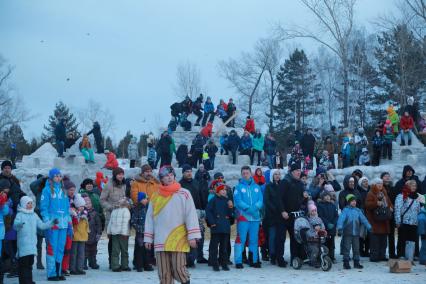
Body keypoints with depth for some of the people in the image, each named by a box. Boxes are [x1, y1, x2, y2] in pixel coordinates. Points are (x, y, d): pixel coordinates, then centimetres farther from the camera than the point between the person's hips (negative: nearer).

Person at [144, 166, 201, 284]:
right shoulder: (155, 196, 10)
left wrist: (192, 236, -8)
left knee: (178, 268, -7)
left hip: (179, 240, -3)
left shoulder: (184, 194, 1)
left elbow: (191, 215, -2)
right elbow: (149, 218, 13)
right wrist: (148, 238, 11)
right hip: (161, 241, 3)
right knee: (164, 272, 4)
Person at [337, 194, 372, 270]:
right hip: (347, 233, -4)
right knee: (346, 248, -2)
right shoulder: (345, 210, -5)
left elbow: (363, 219, 9)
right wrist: (339, 228, -29)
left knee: (356, 248, 10)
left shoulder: (358, 211, 9)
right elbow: (341, 219, -16)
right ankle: (346, 263, 4)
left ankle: (356, 263, 18)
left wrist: (369, 227, 0)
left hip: (356, 233, 5)